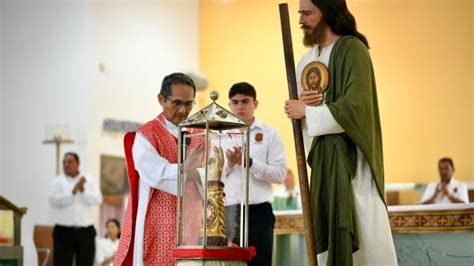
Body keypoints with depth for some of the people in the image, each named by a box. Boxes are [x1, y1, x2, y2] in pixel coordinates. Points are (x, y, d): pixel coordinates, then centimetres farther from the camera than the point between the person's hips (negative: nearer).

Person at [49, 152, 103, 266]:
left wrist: (82, 190, -15)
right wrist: (74, 191, -17)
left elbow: (98, 199, -4)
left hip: (86, 232, 2)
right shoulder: (57, 181, 6)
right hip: (64, 231, -2)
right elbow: (55, 200, -12)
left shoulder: (89, 180, 10)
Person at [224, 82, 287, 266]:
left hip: (258, 211, -2)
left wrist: (249, 162, -13)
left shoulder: (269, 134, 5)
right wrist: (229, 164, -11)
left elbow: (280, 174, -5)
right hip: (227, 212, 2)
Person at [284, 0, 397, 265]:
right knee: (328, 236, 5)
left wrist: (307, 110, -12)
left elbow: (355, 105, -19)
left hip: (351, 156, -7)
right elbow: (302, 111, 17)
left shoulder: (352, 49, -9)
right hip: (323, 156, 7)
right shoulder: (309, 57, 15)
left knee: (365, 234, -7)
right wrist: (302, 103, -6)